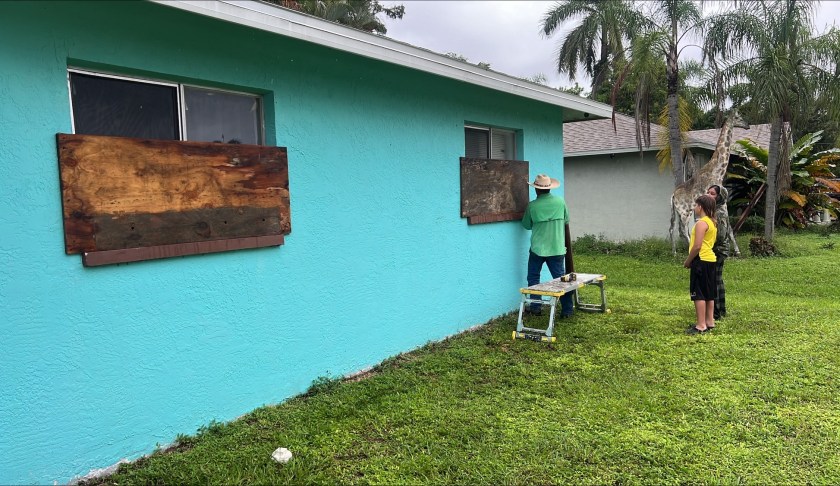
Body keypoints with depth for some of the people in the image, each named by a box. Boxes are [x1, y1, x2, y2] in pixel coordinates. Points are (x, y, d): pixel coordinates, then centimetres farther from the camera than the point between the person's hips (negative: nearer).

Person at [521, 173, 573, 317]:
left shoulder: (532, 205, -9)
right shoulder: (560, 201, -3)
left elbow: (526, 225, 3)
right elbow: (566, 220, 11)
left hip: (538, 249, -2)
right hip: (557, 249, 2)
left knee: (533, 278, 13)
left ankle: (536, 308, 13)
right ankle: (567, 309, 6)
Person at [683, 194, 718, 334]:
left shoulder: (701, 223, -16)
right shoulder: (712, 222, 15)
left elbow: (697, 246, -22)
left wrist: (688, 261, -11)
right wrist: (691, 260, 16)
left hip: (701, 260, -10)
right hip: (710, 259, 10)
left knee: (698, 293, -7)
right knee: (709, 293, 14)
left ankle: (701, 325, -6)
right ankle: (709, 322, 20)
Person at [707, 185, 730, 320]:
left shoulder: (720, 213, -17)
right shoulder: (714, 210, 13)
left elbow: (721, 235, -22)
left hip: (717, 251, -10)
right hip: (716, 251, 10)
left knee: (714, 282, -5)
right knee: (717, 281, 16)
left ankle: (716, 313, 2)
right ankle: (721, 310, 27)